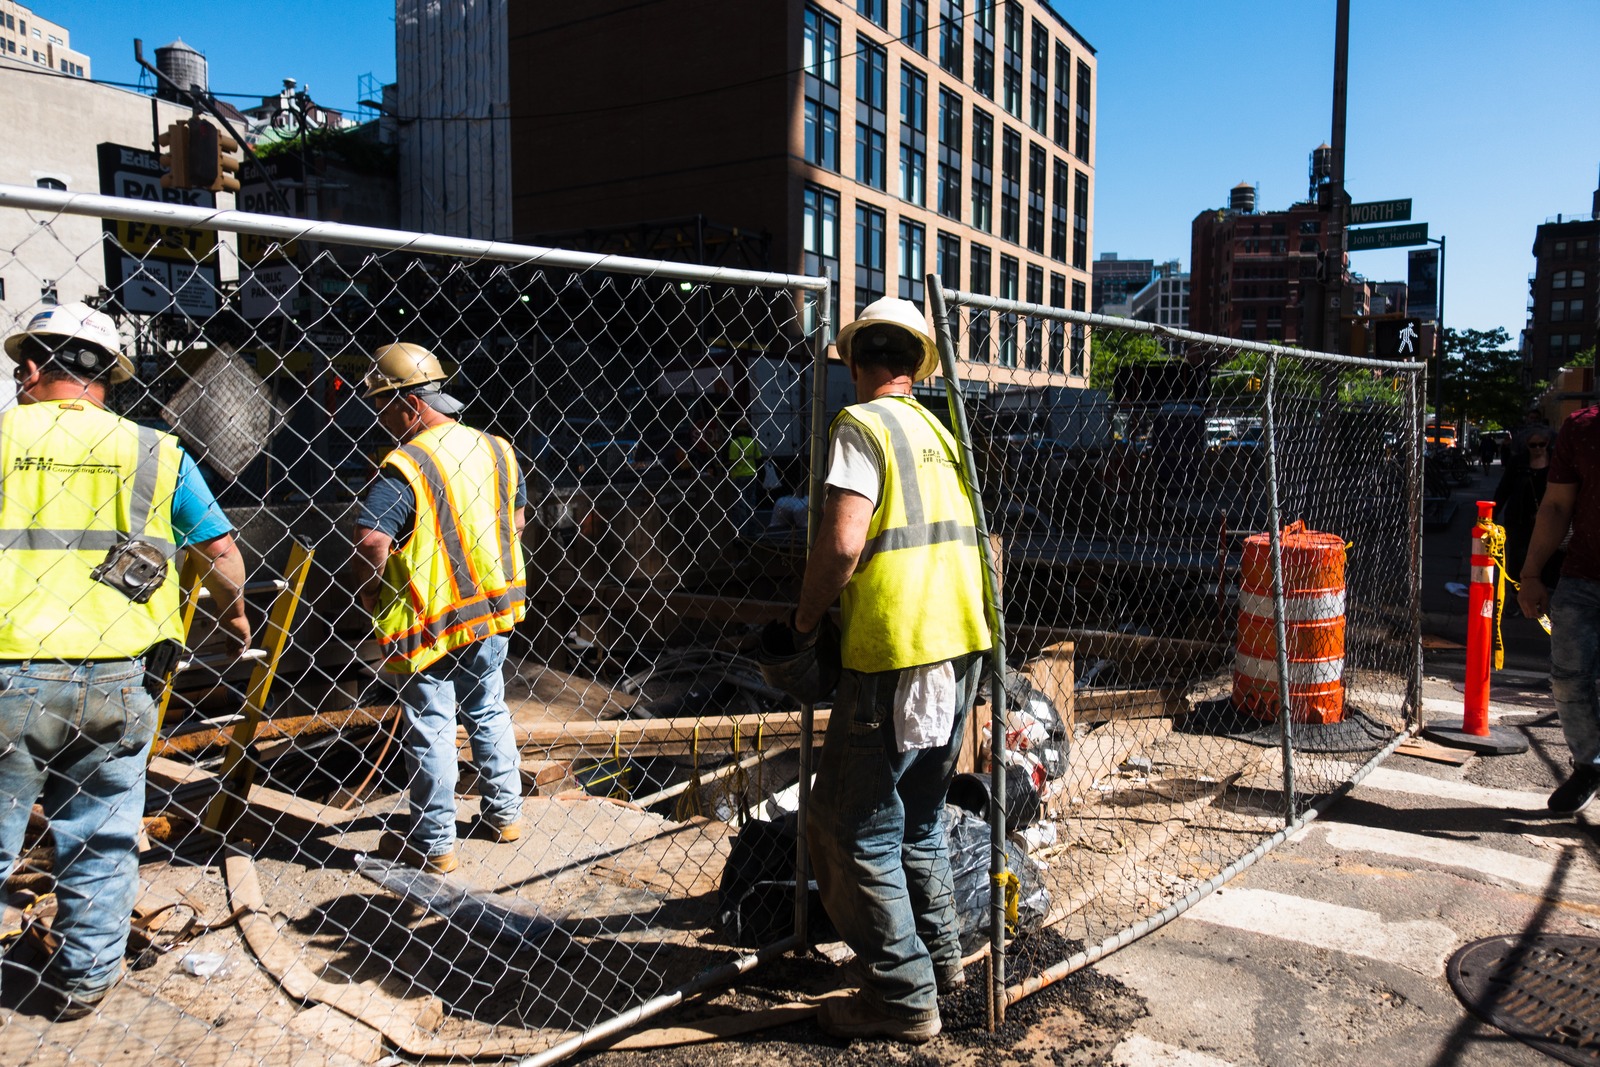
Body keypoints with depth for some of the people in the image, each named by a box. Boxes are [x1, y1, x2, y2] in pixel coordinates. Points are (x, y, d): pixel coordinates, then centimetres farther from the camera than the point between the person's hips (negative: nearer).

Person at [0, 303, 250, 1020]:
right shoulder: (153, 451, 5)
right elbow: (220, 551, 9)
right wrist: (232, 614, 27)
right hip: (112, 677, 1)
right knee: (100, 838, 14)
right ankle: (82, 978, 25)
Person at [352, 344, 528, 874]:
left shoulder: (406, 466, -19)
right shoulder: (497, 448, 3)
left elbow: (370, 540, -30)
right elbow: (516, 519, 13)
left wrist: (367, 592, -12)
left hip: (428, 619, -6)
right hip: (492, 607, 7)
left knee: (430, 729, 6)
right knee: (488, 710, 21)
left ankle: (433, 844, 18)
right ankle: (504, 813, 33)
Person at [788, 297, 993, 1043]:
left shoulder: (862, 424, -8)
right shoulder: (938, 429, 15)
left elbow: (841, 542, -20)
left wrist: (804, 621, -5)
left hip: (893, 654, -8)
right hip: (958, 646, 9)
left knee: (858, 829, 3)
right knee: (920, 816, 22)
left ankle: (903, 996, 11)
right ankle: (939, 955, 34)